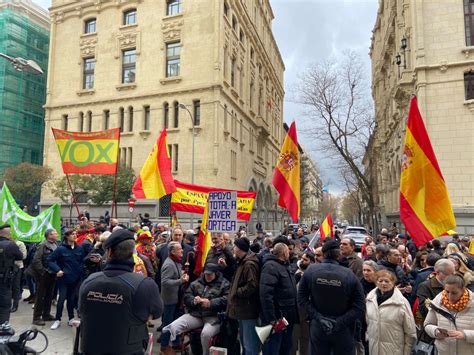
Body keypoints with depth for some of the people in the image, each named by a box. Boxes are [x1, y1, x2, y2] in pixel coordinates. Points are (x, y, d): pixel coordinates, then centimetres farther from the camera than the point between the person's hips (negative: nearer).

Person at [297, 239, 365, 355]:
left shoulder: (310, 270, -10)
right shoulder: (349, 274, -14)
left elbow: (302, 298, -9)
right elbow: (360, 307, -14)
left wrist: (318, 317, -11)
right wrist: (340, 322, -14)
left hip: (317, 327, 1)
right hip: (343, 329, -1)